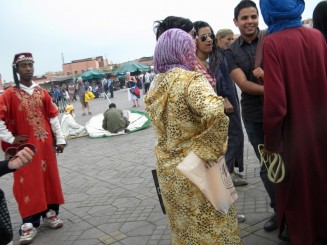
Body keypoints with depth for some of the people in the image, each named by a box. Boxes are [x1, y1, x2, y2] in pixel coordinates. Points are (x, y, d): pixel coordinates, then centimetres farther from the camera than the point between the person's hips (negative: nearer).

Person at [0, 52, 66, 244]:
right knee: (28, 182, 0)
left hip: (45, 145, 4)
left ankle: (50, 213, 26)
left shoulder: (42, 92, 6)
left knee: (49, 176, 10)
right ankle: (30, 223, 8)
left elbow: (53, 117, 7)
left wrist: (60, 139, 5)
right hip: (25, 146, -3)